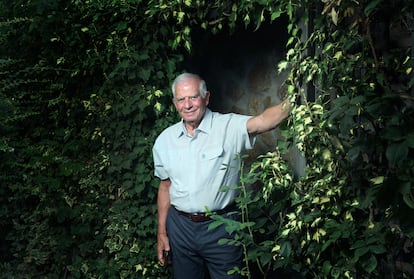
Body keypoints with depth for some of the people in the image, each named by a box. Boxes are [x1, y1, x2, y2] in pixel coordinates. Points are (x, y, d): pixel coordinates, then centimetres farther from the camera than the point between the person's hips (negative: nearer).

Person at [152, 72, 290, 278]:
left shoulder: (228, 126, -10)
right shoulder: (164, 141, 3)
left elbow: (264, 121, -28)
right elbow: (165, 187, 10)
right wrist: (161, 232, 11)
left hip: (220, 227, -3)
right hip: (180, 227, 4)